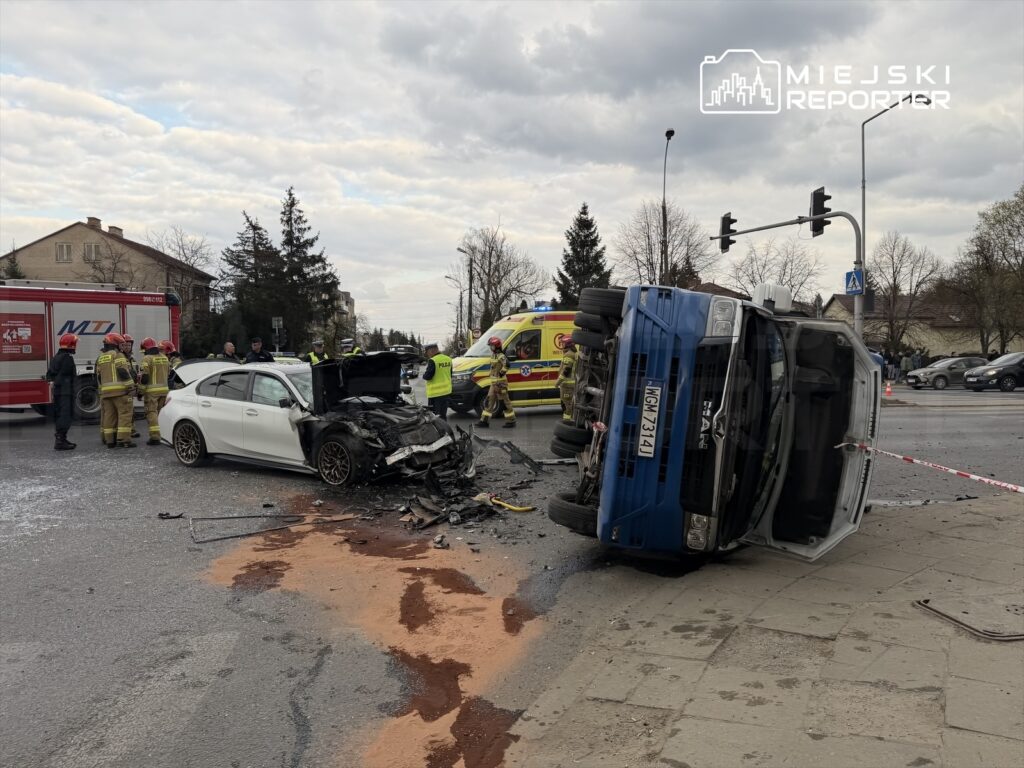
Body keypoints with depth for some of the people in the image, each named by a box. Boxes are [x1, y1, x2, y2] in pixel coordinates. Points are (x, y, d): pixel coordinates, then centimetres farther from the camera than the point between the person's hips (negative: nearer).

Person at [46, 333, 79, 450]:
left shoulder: (56, 357, 17)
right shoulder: (67, 358, -14)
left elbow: (49, 374, 20)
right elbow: (69, 377, -19)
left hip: (57, 392, 10)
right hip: (65, 392, -10)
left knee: (59, 415, 16)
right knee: (65, 415, -9)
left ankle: (60, 439, 25)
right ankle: (60, 441, -12)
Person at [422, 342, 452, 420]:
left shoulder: (433, 361, -17)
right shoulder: (448, 359, 8)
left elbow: (428, 376, -17)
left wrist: (424, 375, 2)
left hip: (435, 393, -8)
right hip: (446, 391, 8)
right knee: (443, 415, 16)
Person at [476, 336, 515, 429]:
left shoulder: (501, 356, -17)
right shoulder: (493, 355, 14)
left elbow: (506, 364, -36)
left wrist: (502, 373, -28)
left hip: (500, 382, -10)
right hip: (494, 383, 10)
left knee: (504, 402, -3)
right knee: (489, 401, 11)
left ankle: (511, 421, 6)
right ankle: (484, 420, 15)